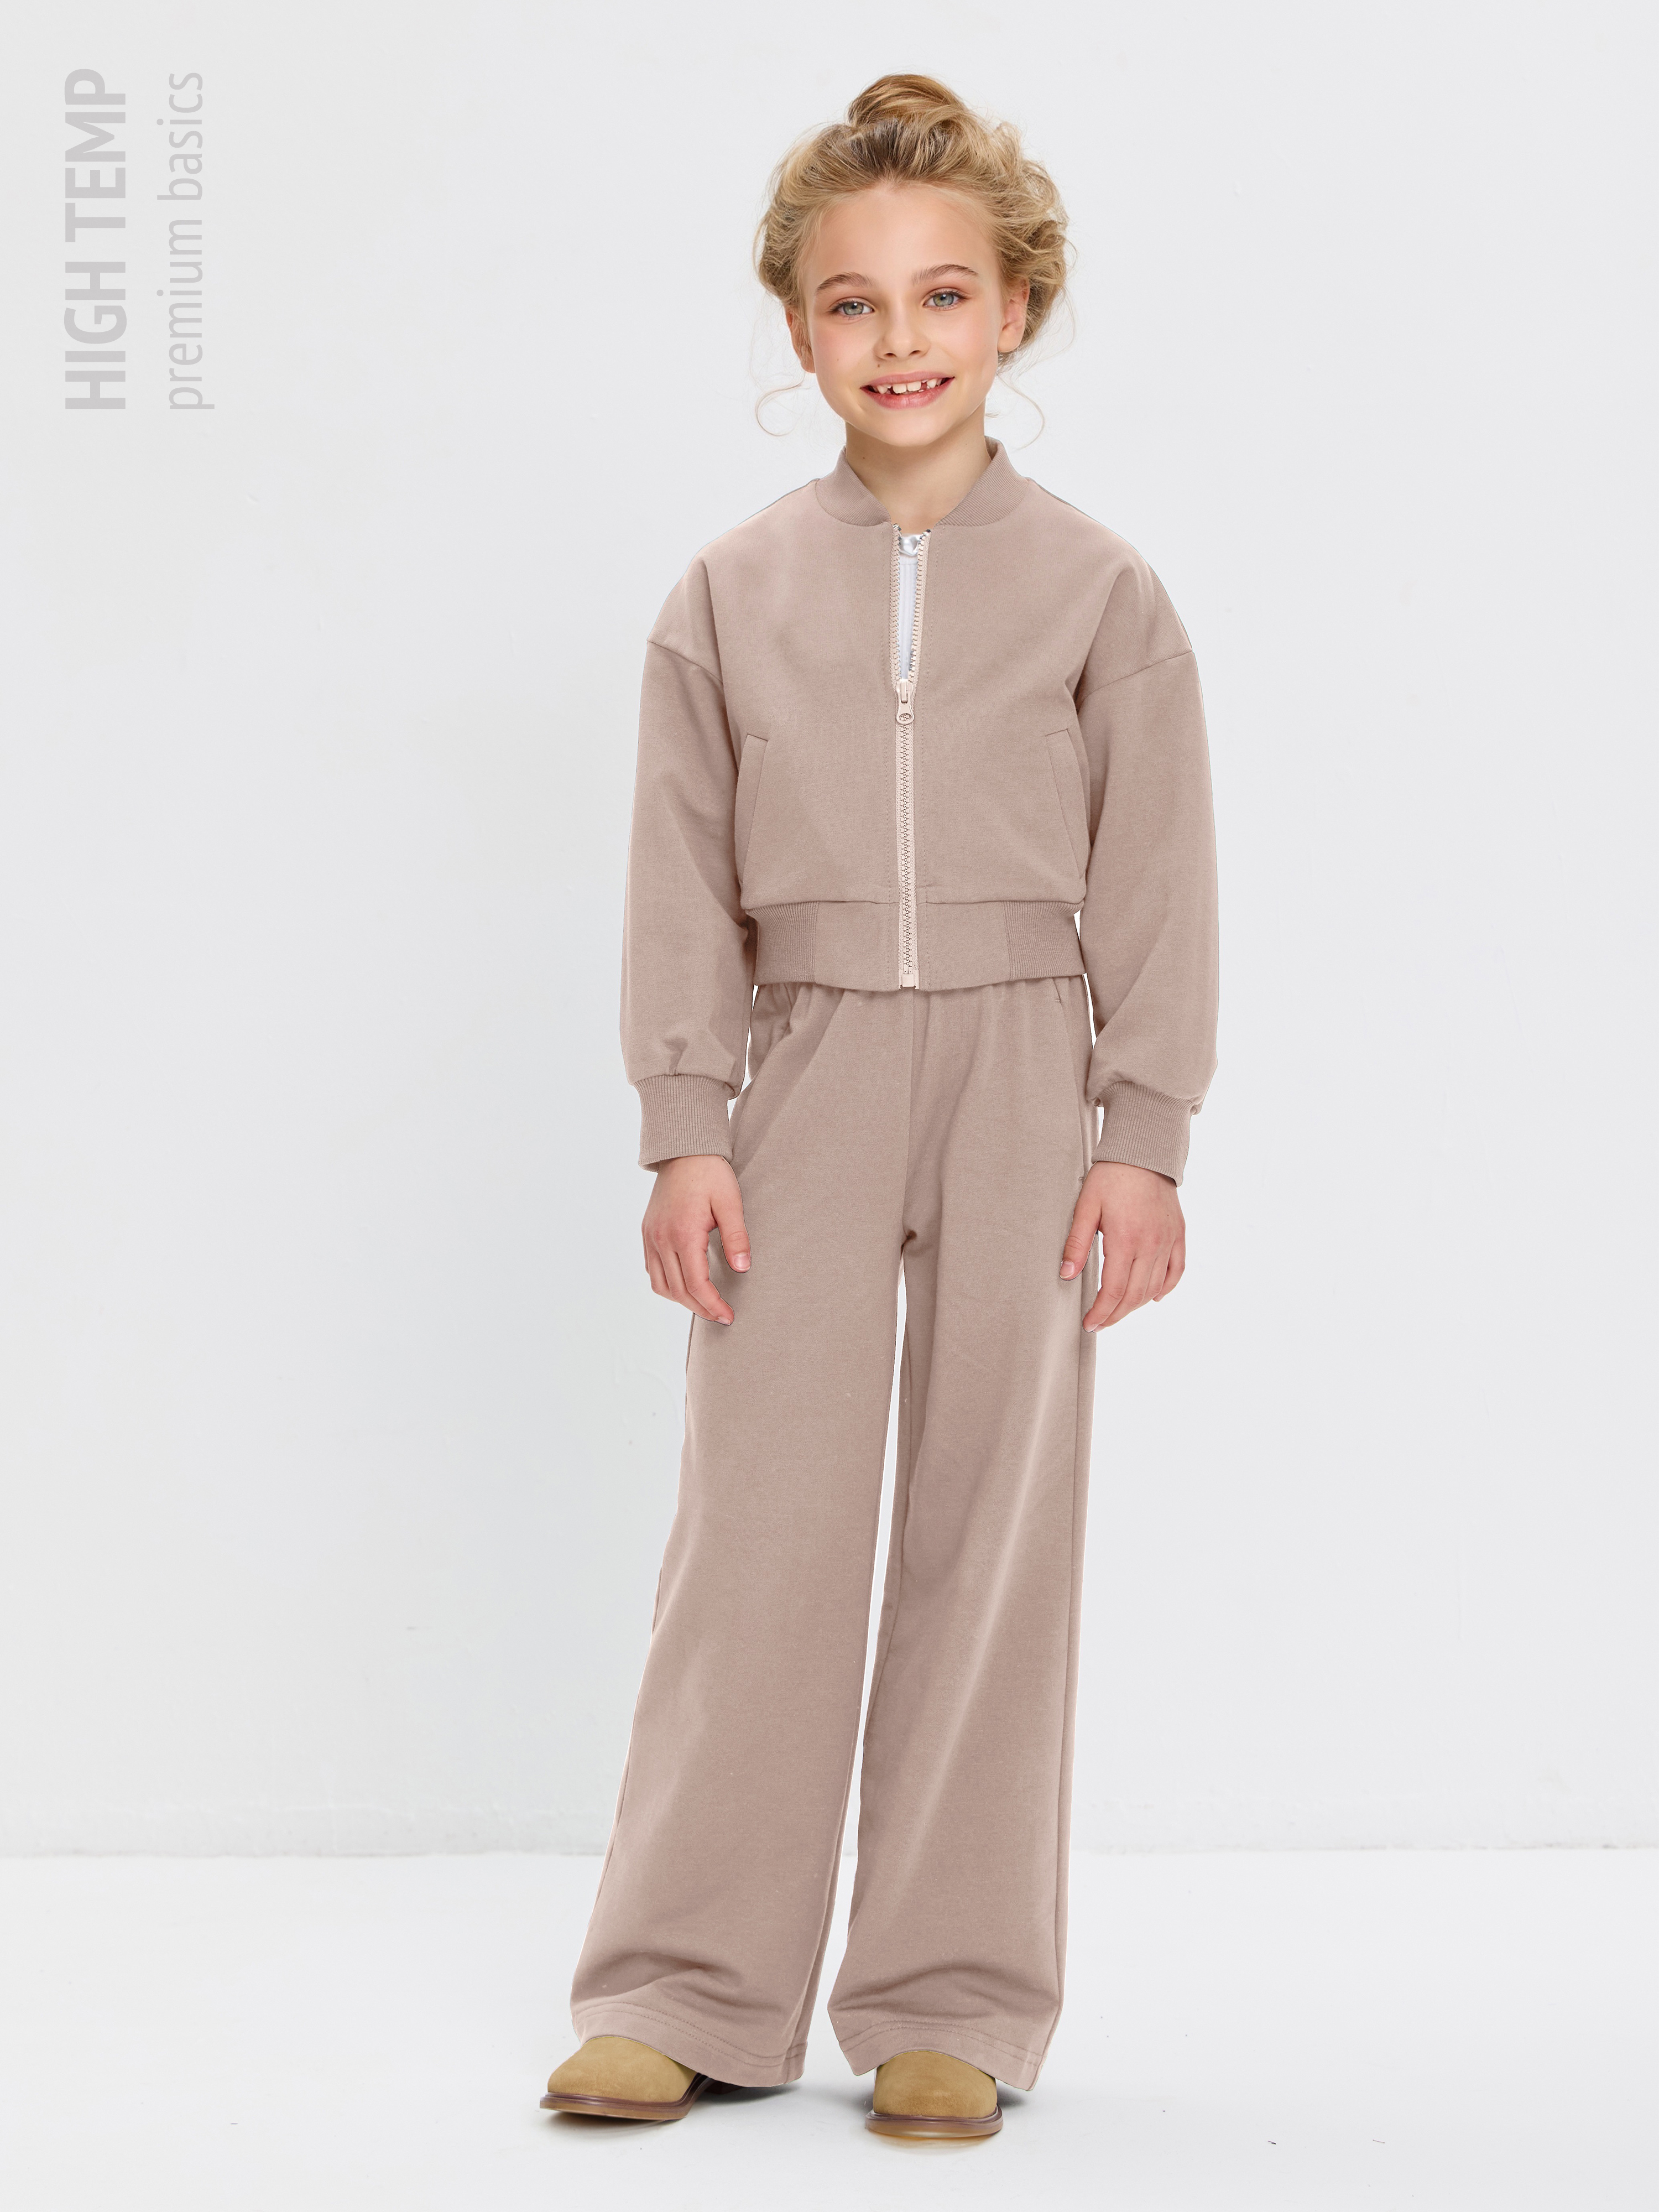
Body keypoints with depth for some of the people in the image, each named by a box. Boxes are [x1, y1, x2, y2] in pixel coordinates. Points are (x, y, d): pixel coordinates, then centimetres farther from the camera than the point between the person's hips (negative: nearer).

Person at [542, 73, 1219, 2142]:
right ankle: (691, 1989, 8)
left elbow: (1155, 887, 1)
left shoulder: (1100, 591, 2)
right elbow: (685, 887, 5)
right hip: (806, 1078, 1)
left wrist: (1142, 1141, -4)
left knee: (992, 1530, 3)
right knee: (760, 1522, -1)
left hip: (1026, 1079, -1)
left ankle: (951, 2000, 12)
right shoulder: (728, 597, 5)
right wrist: (684, 1133, -2)